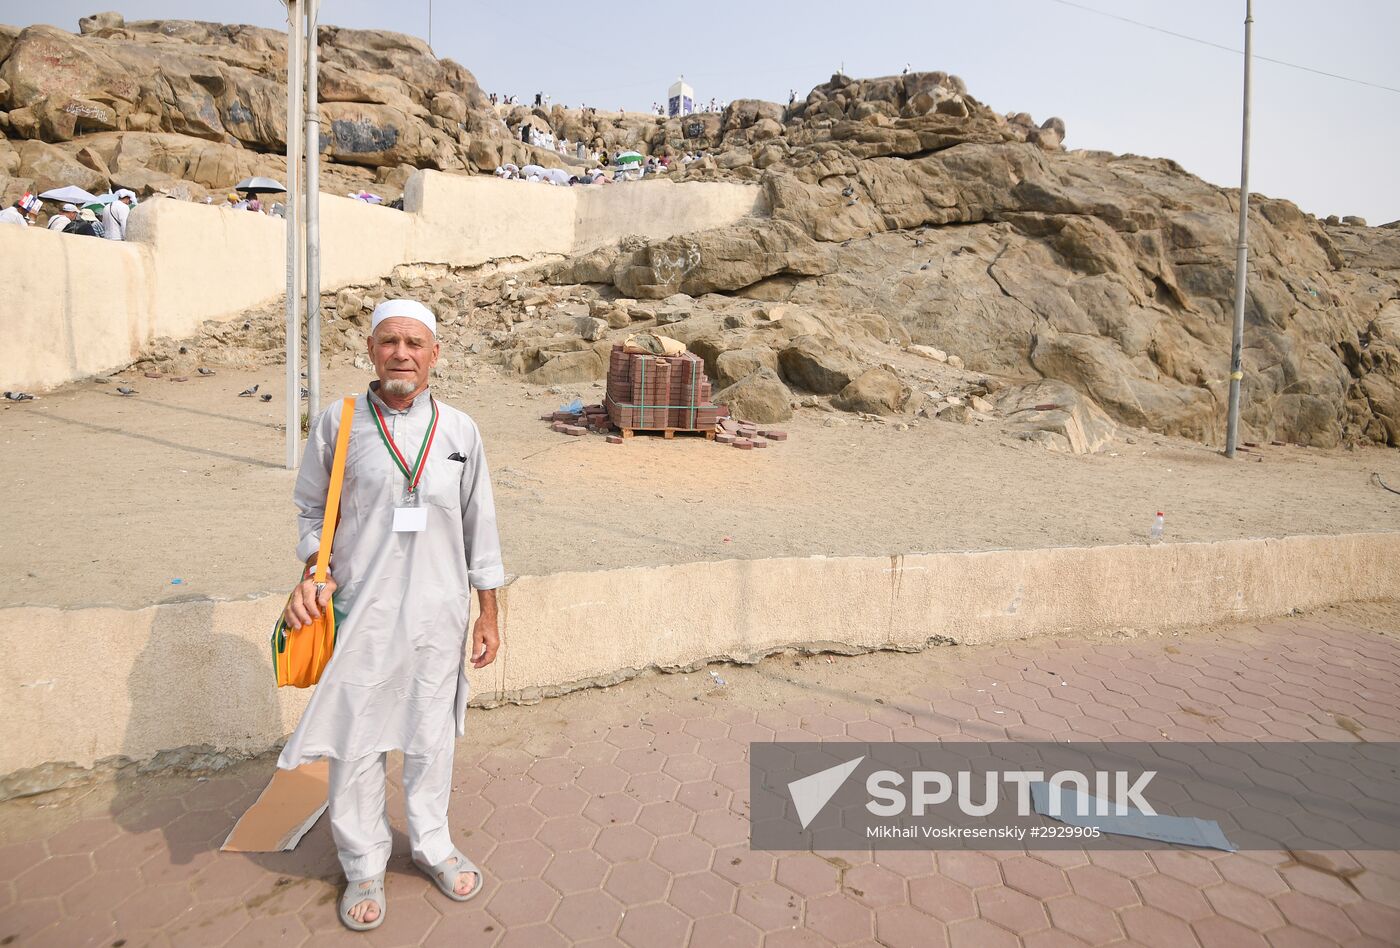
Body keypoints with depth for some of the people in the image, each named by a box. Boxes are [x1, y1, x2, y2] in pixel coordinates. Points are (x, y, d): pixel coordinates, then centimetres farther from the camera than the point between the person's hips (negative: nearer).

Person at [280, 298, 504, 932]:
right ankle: (364, 866, 34)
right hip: (360, 614, -1)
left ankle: (432, 845, 39)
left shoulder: (460, 431, 0)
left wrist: (487, 613, 5)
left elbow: (479, 524, 5)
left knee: (431, 737, 15)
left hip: (439, 613, 1)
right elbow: (311, 510, 8)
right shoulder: (338, 424, -3)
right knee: (355, 745, 10)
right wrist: (313, 574, -11)